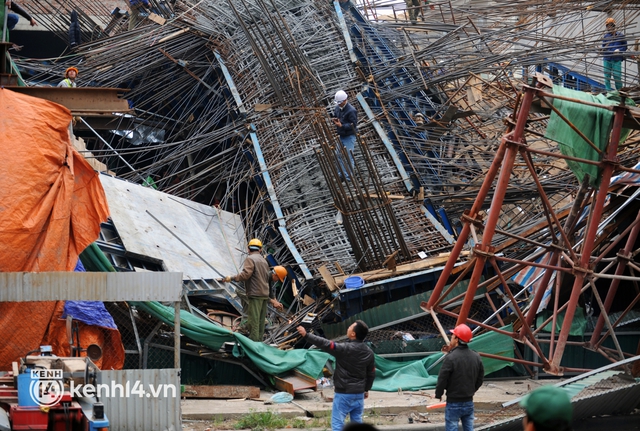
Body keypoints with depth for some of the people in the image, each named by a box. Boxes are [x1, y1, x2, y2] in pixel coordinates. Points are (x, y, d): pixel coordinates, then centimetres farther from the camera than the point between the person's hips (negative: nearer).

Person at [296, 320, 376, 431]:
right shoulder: (369, 352, 3)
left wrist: (306, 335, -16)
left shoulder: (345, 349, -19)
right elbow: (371, 374, 11)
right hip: (359, 394, 6)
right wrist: (366, 389, 25)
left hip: (344, 394, -6)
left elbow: (325, 344, -21)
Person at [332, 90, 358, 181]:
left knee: (349, 156, -5)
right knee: (339, 155, 14)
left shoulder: (351, 111, -21)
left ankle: (349, 176, 3)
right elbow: (335, 116, 18)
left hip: (349, 136, -8)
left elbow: (353, 125, -22)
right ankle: (342, 173, 28)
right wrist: (334, 120, -7)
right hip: (341, 136, 8)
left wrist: (342, 126, -30)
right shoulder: (338, 108, 3)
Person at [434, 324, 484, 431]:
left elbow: (442, 379, -16)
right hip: (469, 402, 6)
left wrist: (438, 394, 1)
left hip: (454, 403, -6)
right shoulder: (476, 357, 2)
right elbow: (480, 379, 10)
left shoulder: (451, 358, -19)